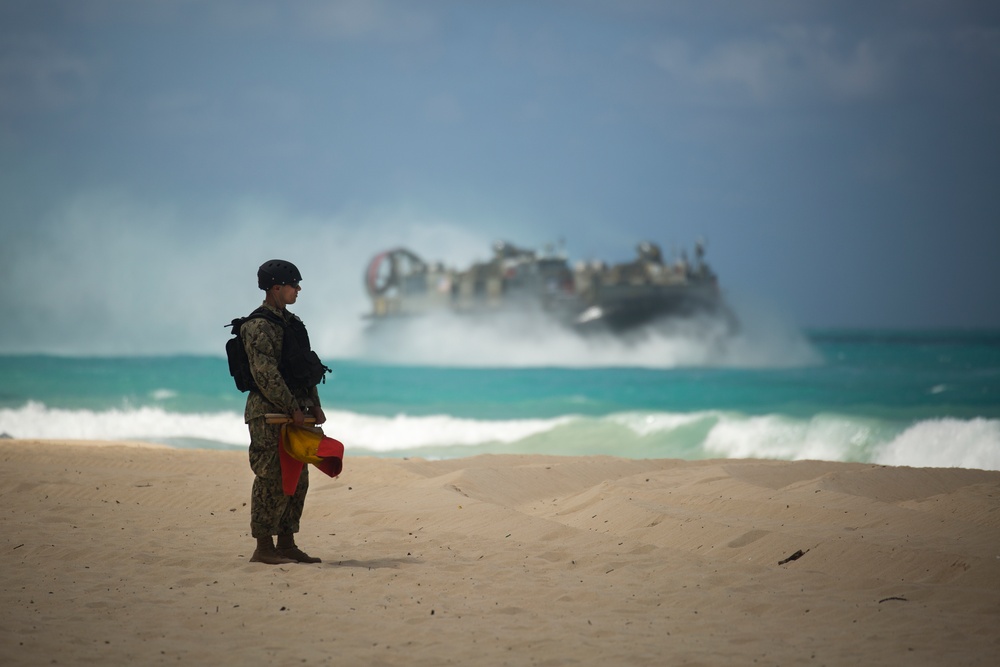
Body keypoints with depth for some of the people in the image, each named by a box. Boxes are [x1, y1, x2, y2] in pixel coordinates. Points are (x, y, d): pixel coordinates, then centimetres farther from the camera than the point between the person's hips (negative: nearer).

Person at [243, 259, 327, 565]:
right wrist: (292, 409, -20)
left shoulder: (291, 323, 16)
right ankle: (263, 548, -4)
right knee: (271, 480, -8)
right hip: (269, 413, -9)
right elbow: (265, 375, -20)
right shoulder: (259, 327, -13)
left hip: (293, 412, 9)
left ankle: (286, 544, 16)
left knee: (297, 480, 10)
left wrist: (314, 405, 10)